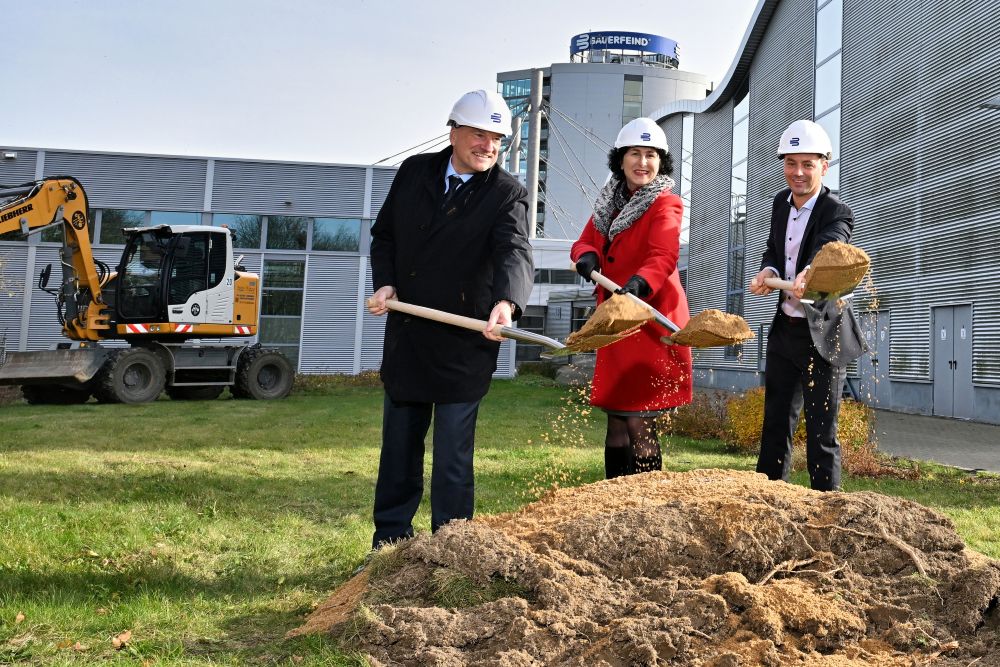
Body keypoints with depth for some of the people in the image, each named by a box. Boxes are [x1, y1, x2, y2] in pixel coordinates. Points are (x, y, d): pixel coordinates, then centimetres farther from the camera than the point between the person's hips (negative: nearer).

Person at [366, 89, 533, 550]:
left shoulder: (508, 194, -9)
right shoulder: (414, 171, 4)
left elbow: (516, 253, -26)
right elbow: (384, 233, 13)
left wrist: (506, 302, -46)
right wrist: (385, 283, -5)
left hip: (464, 343, -4)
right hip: (405, 335, 5)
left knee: (453, 457, 1)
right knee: (399, 445, 16)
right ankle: (390, 540, 32)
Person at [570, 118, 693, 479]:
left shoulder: (666, 204, -8)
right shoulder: (609, 201, 13)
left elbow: (663, 257, -24)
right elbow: (584, 243, 12)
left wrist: (638, 284, -44)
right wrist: (587, 257, -12)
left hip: (651, 323, -6)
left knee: (640, 422, -8)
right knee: (616, 420, 12)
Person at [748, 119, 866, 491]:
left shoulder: (837, 214, -16)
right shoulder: (781, 202, 5)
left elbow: (828, 248, -37)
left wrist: (808, 274, -60)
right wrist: (768, 272, -14)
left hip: (822, 336, -7)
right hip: (784, 329, 7)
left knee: (821, 432, -2)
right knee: (775, 422, 15)